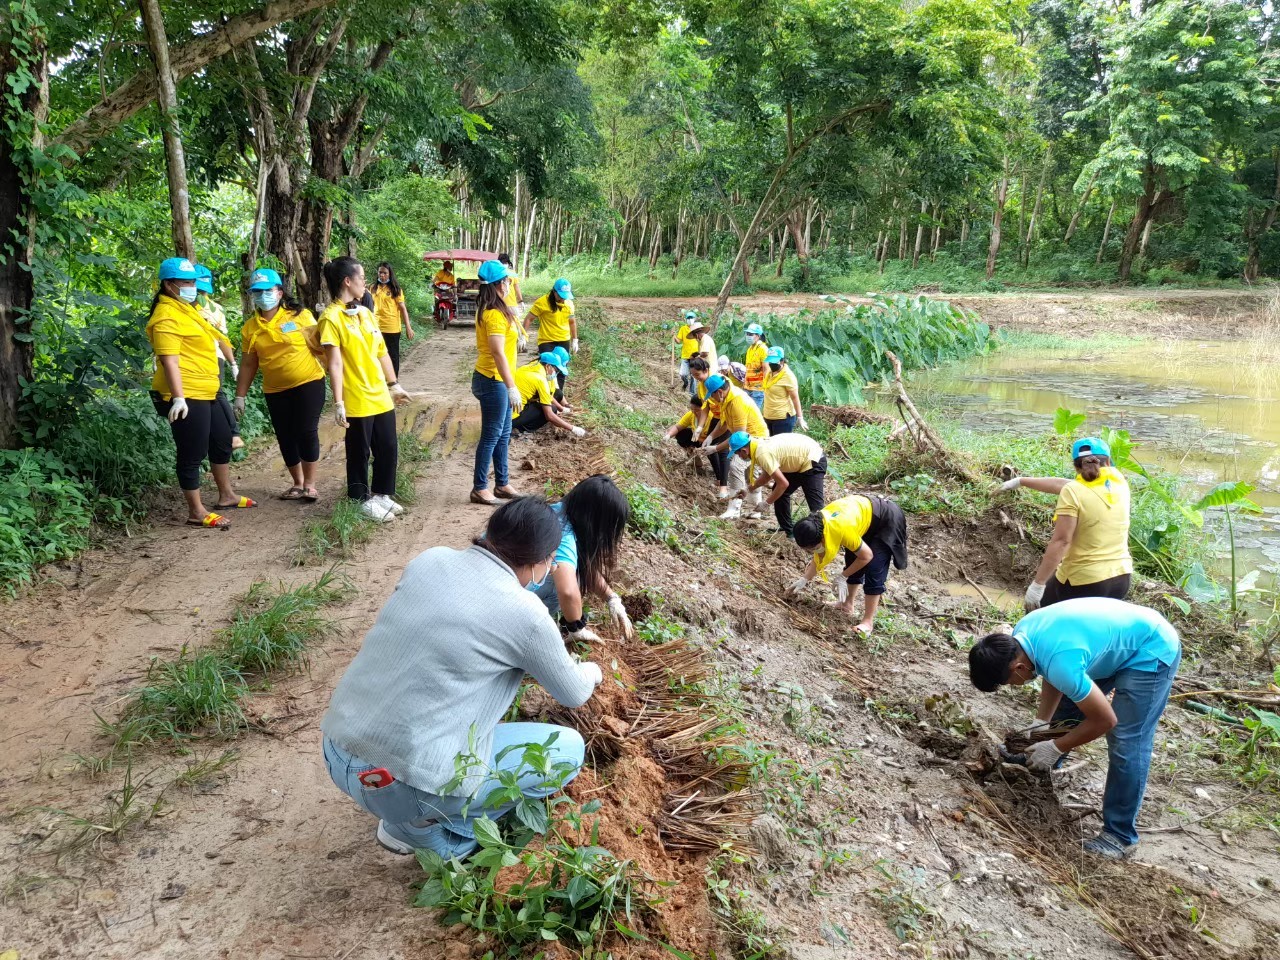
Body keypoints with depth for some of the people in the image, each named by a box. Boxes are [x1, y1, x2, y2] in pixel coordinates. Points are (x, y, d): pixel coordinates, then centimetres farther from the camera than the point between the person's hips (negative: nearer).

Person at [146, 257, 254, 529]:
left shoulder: (186, 309, 17)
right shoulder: (167, 316, -15)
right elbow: (169, 359, -23)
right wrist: (178, 397, -29)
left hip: (205, 393, 11)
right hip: (186, 397, -11)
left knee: (222, 442, 21)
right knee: (192, 454, -3)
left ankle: (226, 496, 36)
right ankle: (196, 513, 7)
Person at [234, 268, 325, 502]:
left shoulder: (300, 315, -5)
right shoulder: (250, 328, 3)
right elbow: (249, 364, 8)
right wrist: (240, 396, 7)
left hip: (308, 383, -3)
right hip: (275, 391, 3)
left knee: (307, 432, -4)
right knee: (285, 437, 7)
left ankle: (310, 484, 9)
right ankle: (297, 483, 23)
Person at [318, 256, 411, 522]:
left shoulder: (365, 313, 11)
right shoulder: (331, 317, -12)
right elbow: (335, 363, -16)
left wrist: (394, 385, 19)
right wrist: (338, 403, -19)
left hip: (381, 397, 7)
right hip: (357, 401, -7)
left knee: (389, 449, 13)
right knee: (359, 453, 6)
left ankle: (381, 495, 30)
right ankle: (362, 500, 21)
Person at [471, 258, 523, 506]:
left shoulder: (489, 309, 10)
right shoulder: (495, 314, -21)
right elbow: (498, 353, -27)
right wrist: (512, 388, -28)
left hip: (495, 380, 10)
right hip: (493, 382, -10)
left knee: (503, 434, 16)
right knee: (491, 436, -1)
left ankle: (502, 484, 26)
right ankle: (479, 488, 8)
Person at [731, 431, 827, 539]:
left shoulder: (762, 454, -26)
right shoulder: (761, 445, 4)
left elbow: (783, 483, -25)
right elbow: (767, 475, 21)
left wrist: (766, 503, -15)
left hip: (813, 460, -10)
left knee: (815, 504, -16)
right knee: (779, 492, 14)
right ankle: (789, 530, 22)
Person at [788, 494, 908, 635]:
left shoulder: (841, 530, -38)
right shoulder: (818, 524, -14)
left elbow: (867, 556, -22)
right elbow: (818, 559, 2)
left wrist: (843, 577, -14)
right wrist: (803, 580, -5)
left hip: (888, 519, -8)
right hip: (866, 512, 8)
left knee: (873, 571, -11)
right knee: (851, 561, 11)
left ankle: (868, 621, -6)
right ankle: (847, 605, 27)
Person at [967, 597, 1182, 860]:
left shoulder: (1061, 663, -37)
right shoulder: (1021, 632, -12)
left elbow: (1105, 721, -24)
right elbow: (1053, 678, 8)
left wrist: (1055, 748, -14)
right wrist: (1041, 723, 1)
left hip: (1153, 650, -9)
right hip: (1119, 640, 9)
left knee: (1125, 743, -13)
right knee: (1067, 710, 18)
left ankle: (1120, 836, -2)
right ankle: (1039, 764, 40)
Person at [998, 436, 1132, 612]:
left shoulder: (1073, 492, -15)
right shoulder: (1119, 482, 3)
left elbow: (1061, 542, -20)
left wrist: (1038, 583, -17)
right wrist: (1021, 481, 20)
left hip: (1084, 581, -6)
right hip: (1121, 578, 6)